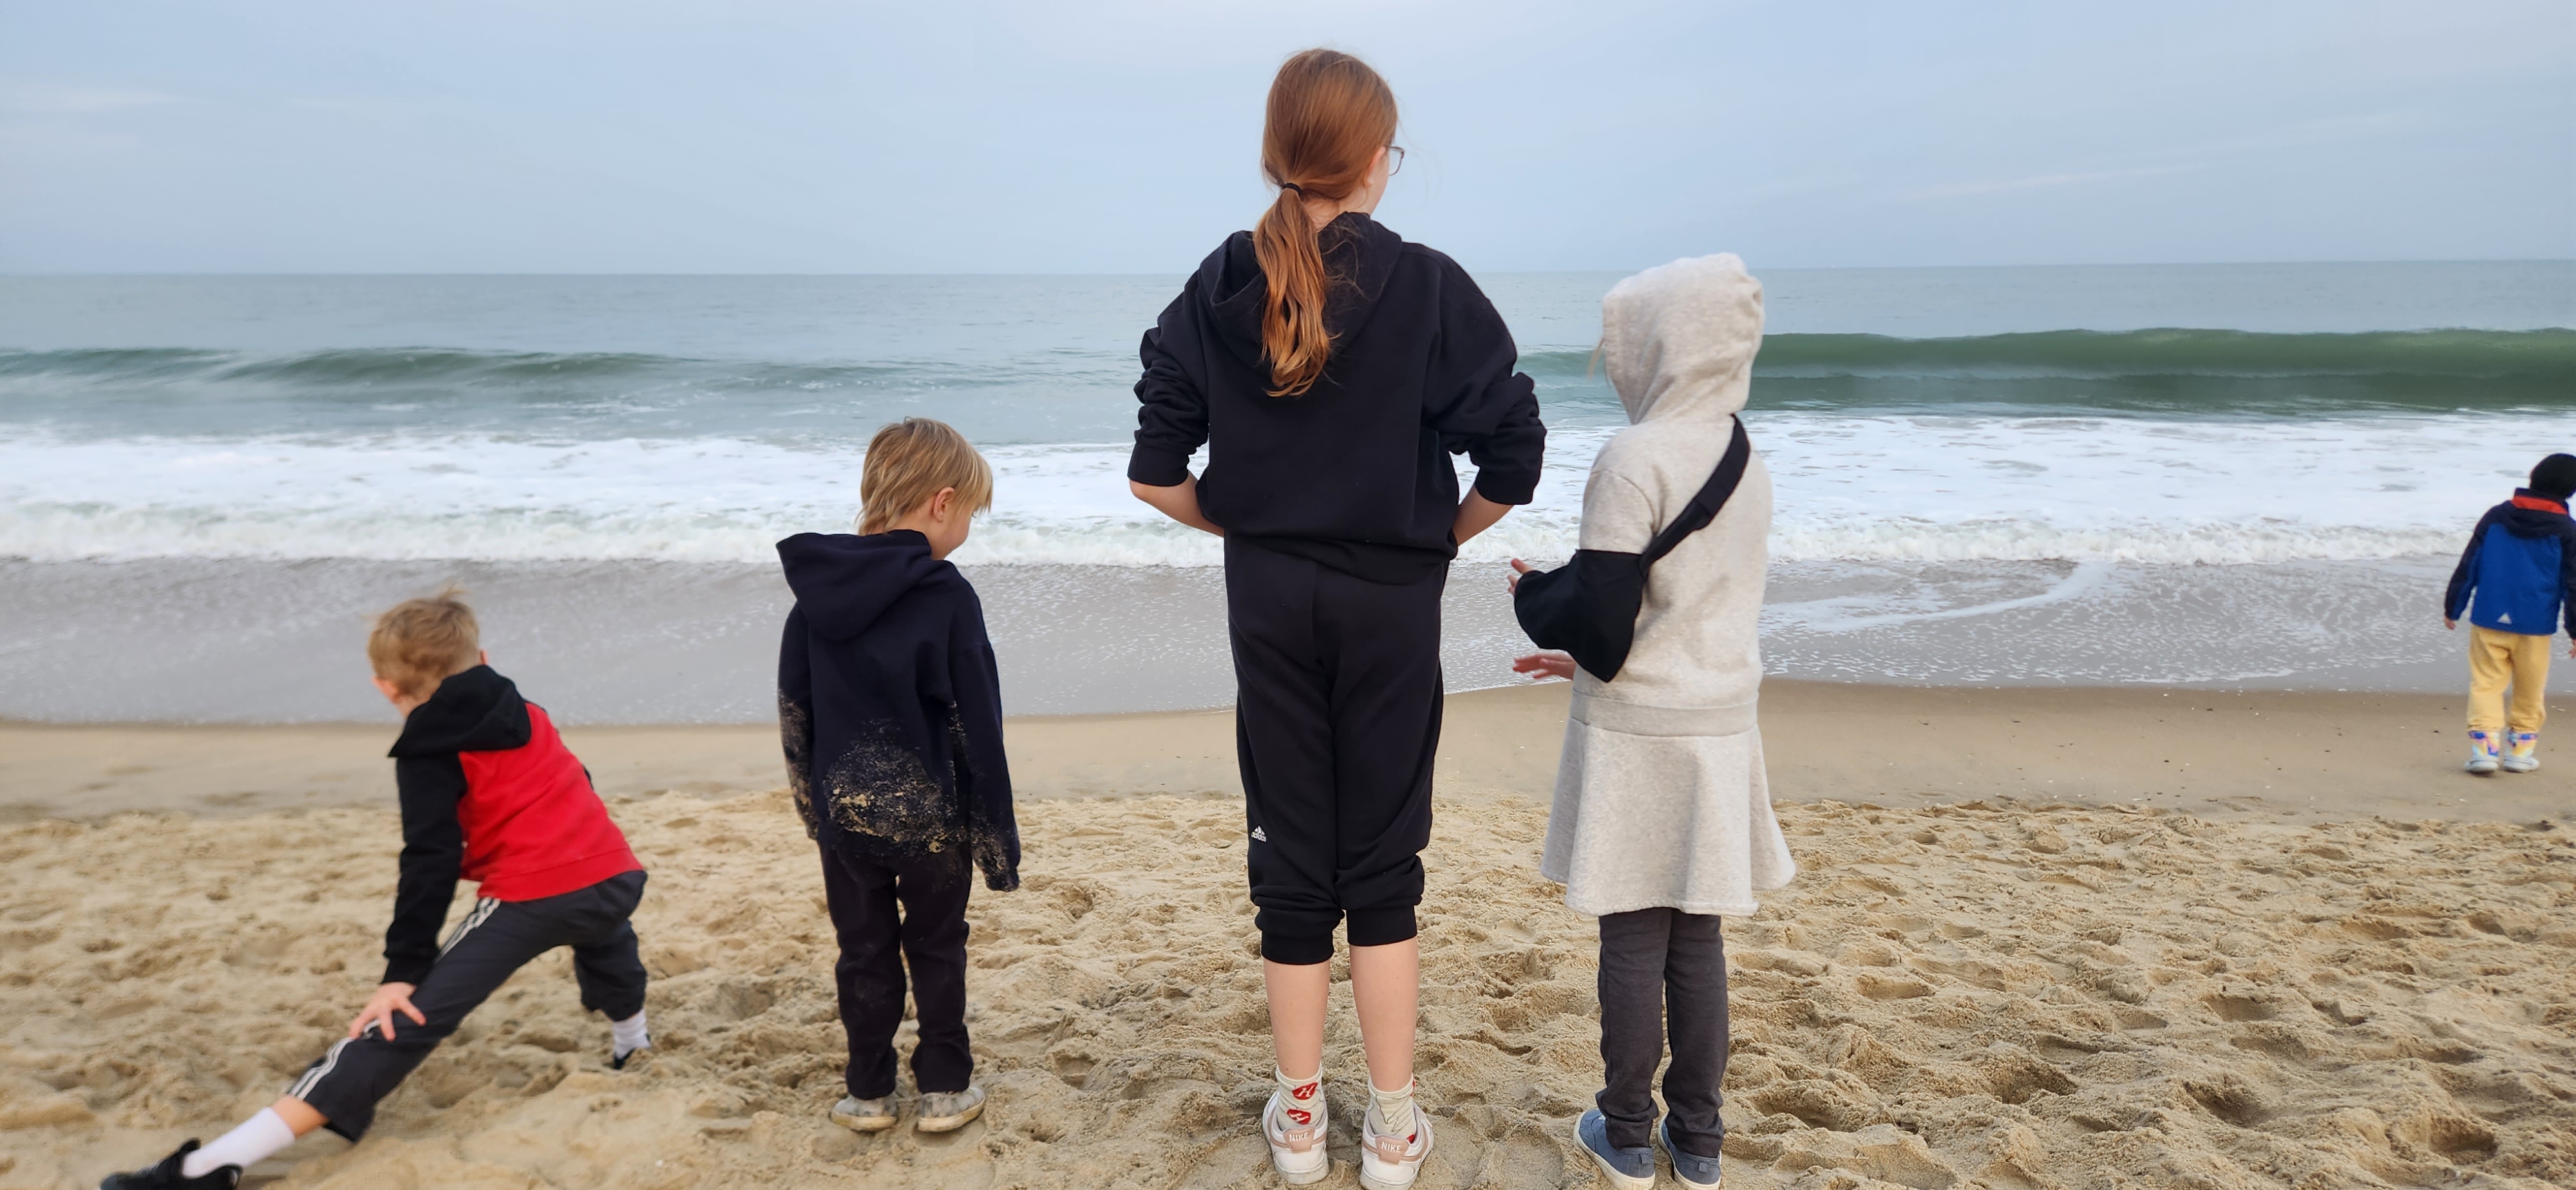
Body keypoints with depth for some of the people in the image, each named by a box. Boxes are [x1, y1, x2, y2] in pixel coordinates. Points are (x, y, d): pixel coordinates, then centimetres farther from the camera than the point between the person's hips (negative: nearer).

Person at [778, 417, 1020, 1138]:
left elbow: (793, 712, 6)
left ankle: (869, 1094, 25)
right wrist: (997, 837, -5)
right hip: (931, 815, -3)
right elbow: (977, 728, -13)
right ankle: (945, 1089, 22)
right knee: (937, 949, 14)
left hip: (844, 814, 4)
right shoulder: (946, 597, -15)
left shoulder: (815, 588, -1)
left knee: (864, 952, 16)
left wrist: (811, 801, 17)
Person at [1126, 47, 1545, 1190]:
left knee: (1290, 852, 12)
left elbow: (1154, 473, -3)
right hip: (1391, 598, -2)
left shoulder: (1216, 290, -1)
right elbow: (1514, 456, -11)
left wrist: (1244, 527, 11)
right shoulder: (1427, 288, -9)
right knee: (1383, 858, 9)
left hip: (1267, 595, 2)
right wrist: (1447, 533, 5)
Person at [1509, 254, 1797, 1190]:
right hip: (1721, 725, 6)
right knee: (1697, 938, 14)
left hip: (1635, 736, -6)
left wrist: (1537, 595, 2)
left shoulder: (1633, 461, -17)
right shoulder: (1749, 465, 6)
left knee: (1633, 940, 6)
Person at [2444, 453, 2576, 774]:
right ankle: (2520, 749, 18)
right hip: (2535, 626, -1)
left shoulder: (2496, 516, 1)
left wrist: (2452, 609, 12)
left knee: (2486, 682, 4)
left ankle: (2484, 745, -9)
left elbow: (2468, 565, 3)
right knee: (2530, 689, 14)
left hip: (2488, 620, 1)